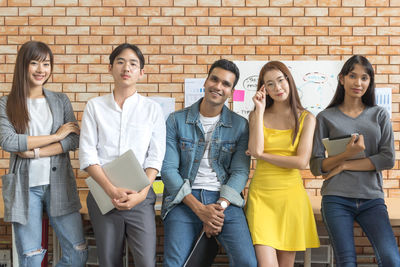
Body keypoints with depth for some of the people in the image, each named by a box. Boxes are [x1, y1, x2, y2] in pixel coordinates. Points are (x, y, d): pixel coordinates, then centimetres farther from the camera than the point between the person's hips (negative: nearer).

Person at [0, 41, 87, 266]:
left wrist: (35, 152, -12)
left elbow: (74, 140, -1)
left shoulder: (61, 101, 10)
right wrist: (56, 135, -10)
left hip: (59, 183, 2)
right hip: (25, 186, -2)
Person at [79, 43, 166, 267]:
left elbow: (155, 156, 1)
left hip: (140, 196, -1)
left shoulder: (152, 109, 7)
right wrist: (112, 190, -13)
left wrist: (141, 193, -13)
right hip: (103, 195, 1)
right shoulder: (95, 106, 7)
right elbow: (87, 154, -1)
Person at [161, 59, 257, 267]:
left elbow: (240, 171, 3)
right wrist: (200, 209, -12)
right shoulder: (176, 121, 5)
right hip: (184, 200, 0)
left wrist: (220, 207, -13)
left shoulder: (240, 125, 9)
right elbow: (168, 169, -1)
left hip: (225, 201, 1)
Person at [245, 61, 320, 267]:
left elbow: (302, 161, -8)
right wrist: (260, 111, -6)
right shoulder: (257, 115, 8)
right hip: (261, 195, 0)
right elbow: (256, 150, -10)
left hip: (291, 196, 0)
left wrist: (262, 155, -4)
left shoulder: (306, 118, 4)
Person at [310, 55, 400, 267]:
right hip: (337, 200, -1)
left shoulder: (380, 115, 12)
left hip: (372, 199, 1)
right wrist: (346, 154, -14)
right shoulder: (326, 118, 8)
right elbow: (316, 166, 2)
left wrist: (345, 165, -7)